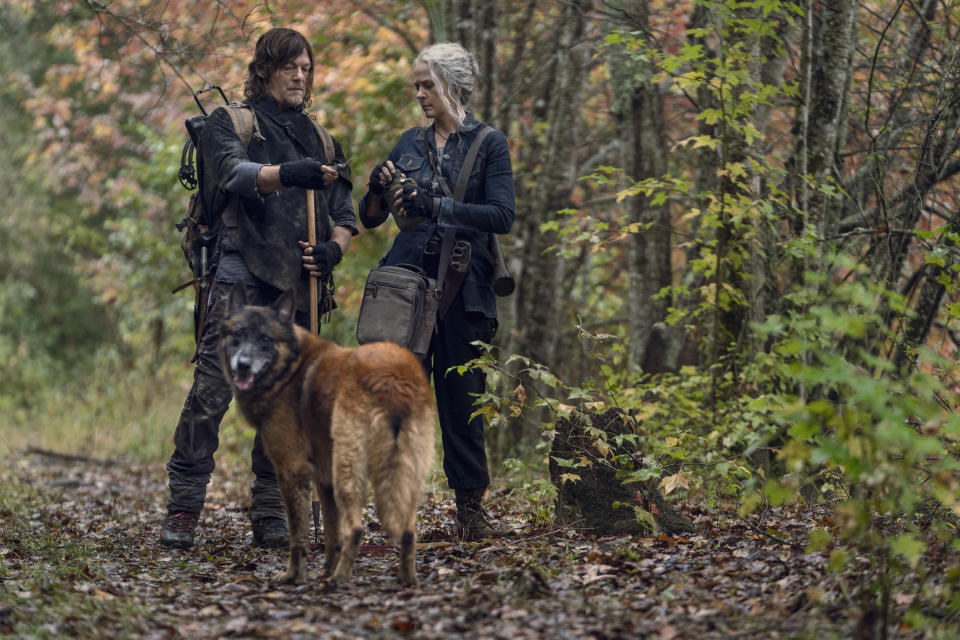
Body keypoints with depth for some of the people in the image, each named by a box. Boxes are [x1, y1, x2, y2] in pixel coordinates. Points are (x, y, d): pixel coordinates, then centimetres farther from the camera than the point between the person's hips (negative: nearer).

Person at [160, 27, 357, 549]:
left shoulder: (317, 140, 23)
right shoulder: (231, 123, 8)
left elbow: (345, 217, 22)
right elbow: (234, 173, -14)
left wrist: (333, 249, -1)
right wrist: (289, 174, -33)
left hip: (299, 284, 5)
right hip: (241, 274, -5)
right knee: (213, 388, -14)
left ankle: (270, 515, 7)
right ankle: (183, 508, -11)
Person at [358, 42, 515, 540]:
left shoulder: (489, 144, 2)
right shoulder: (410, 144, 14)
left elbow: (502, 216, -11)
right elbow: (369, 218, 16)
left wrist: (437, 208, -20)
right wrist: (378, 188, -6)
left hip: (461, 285, -3)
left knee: (462, 397, 0)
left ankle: (470, 508, 8)